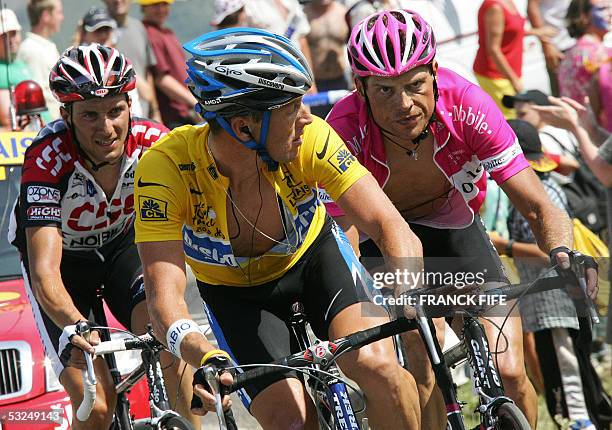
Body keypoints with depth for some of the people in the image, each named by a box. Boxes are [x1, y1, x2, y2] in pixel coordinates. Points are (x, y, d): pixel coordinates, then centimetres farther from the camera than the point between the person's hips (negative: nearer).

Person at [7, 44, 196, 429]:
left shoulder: (153, 142, -25)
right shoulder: (49, 158, -34)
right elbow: (44, 271, -41)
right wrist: (74, 326, -60)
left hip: (121, 244, 2)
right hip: (64, 257, -2)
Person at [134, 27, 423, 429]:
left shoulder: (309, 138, -31)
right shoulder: (166, 166, -35)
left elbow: (389, 225, -33)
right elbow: (165, 295, -40)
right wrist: (206, 358, -59)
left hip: (313, 254, 1)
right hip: (233, 290, -1)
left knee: (375, 362, -25)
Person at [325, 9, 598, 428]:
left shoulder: (467, 105, -30)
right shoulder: (345, 130, -32)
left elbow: (539, 207, -26)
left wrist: (562, 254, -46)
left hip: (455, 228, 1)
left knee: (509, 374, -12)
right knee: (425, 376, -21)